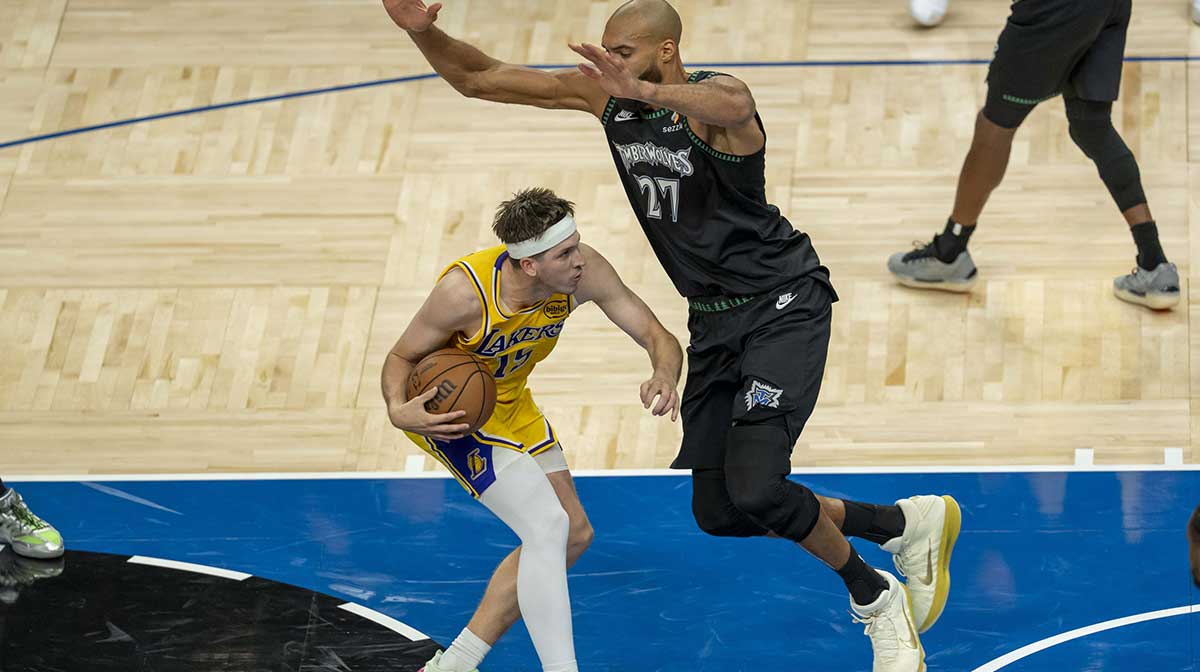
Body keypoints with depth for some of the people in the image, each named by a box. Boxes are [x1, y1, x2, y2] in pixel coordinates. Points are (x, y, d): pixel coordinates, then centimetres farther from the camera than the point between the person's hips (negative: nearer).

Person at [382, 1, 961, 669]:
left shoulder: (715, 97, -21)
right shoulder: (604, 94, -1)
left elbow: (731, 104, -49)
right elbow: (478, 79, 0)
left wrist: (642, 90, -66)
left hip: (784, 306, -8)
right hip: (716, 319, 8)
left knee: (755, 490, -22)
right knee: (720, 511, 8)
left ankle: (875, 600, 5)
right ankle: (907, 523, 26)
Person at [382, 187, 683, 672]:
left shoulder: (584, 273, -23)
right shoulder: (464, 291, -35)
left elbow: (657, 336, -17)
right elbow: (402, 357, -20)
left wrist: (665, 377, -39)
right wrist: (399, 409, -40)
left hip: (509, 405, 7)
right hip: (448, 410, -7)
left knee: (572, 534, 11)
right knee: (547, 526, -21)